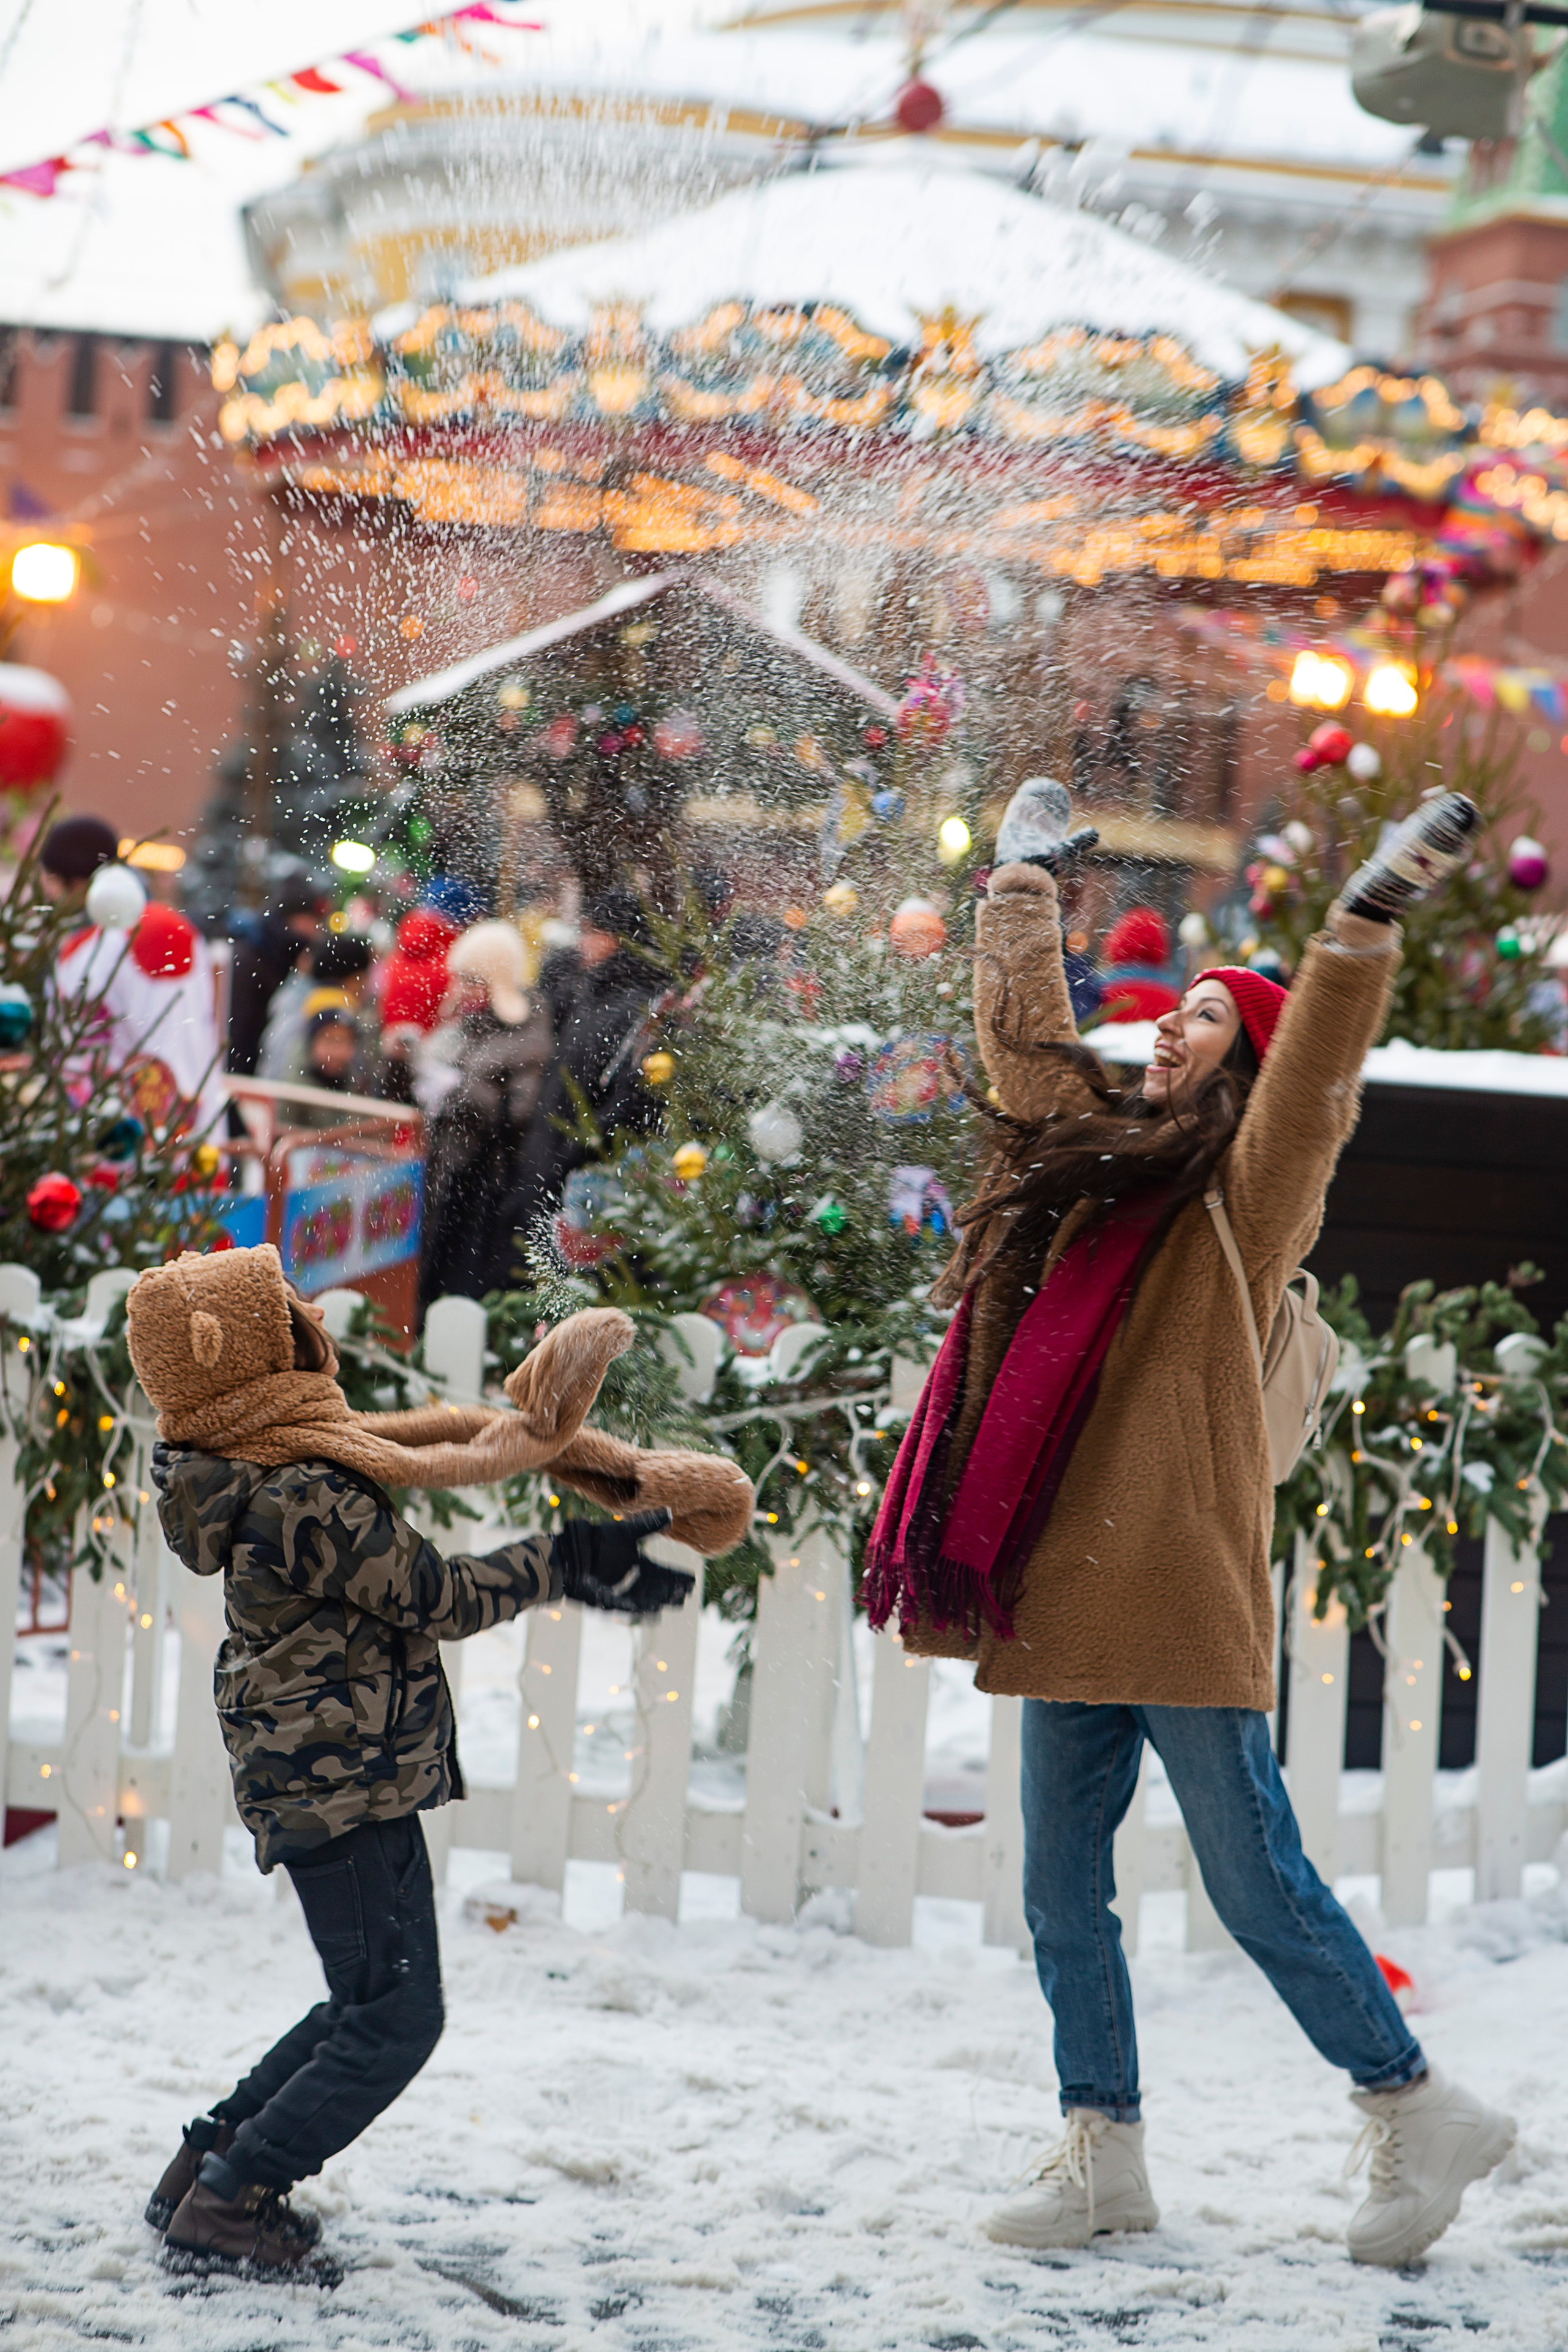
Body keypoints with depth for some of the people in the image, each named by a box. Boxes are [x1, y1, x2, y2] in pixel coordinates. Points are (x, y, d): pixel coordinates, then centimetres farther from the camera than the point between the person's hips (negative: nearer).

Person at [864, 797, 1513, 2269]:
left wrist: (1361, 929, -33)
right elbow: (1027, 1049, 31)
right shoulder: (1101, 1165, 16)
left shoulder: (1247, 1192, -4)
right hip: (1066, 1596, 7)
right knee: (1063, 1899, 9)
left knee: (1259, 1888, -3)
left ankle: (1419, 2112, 11)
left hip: (1180, 1594, -7)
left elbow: (1312, 1077, -21)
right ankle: (1103, 2158, 19)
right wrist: (1021, 908, 35)